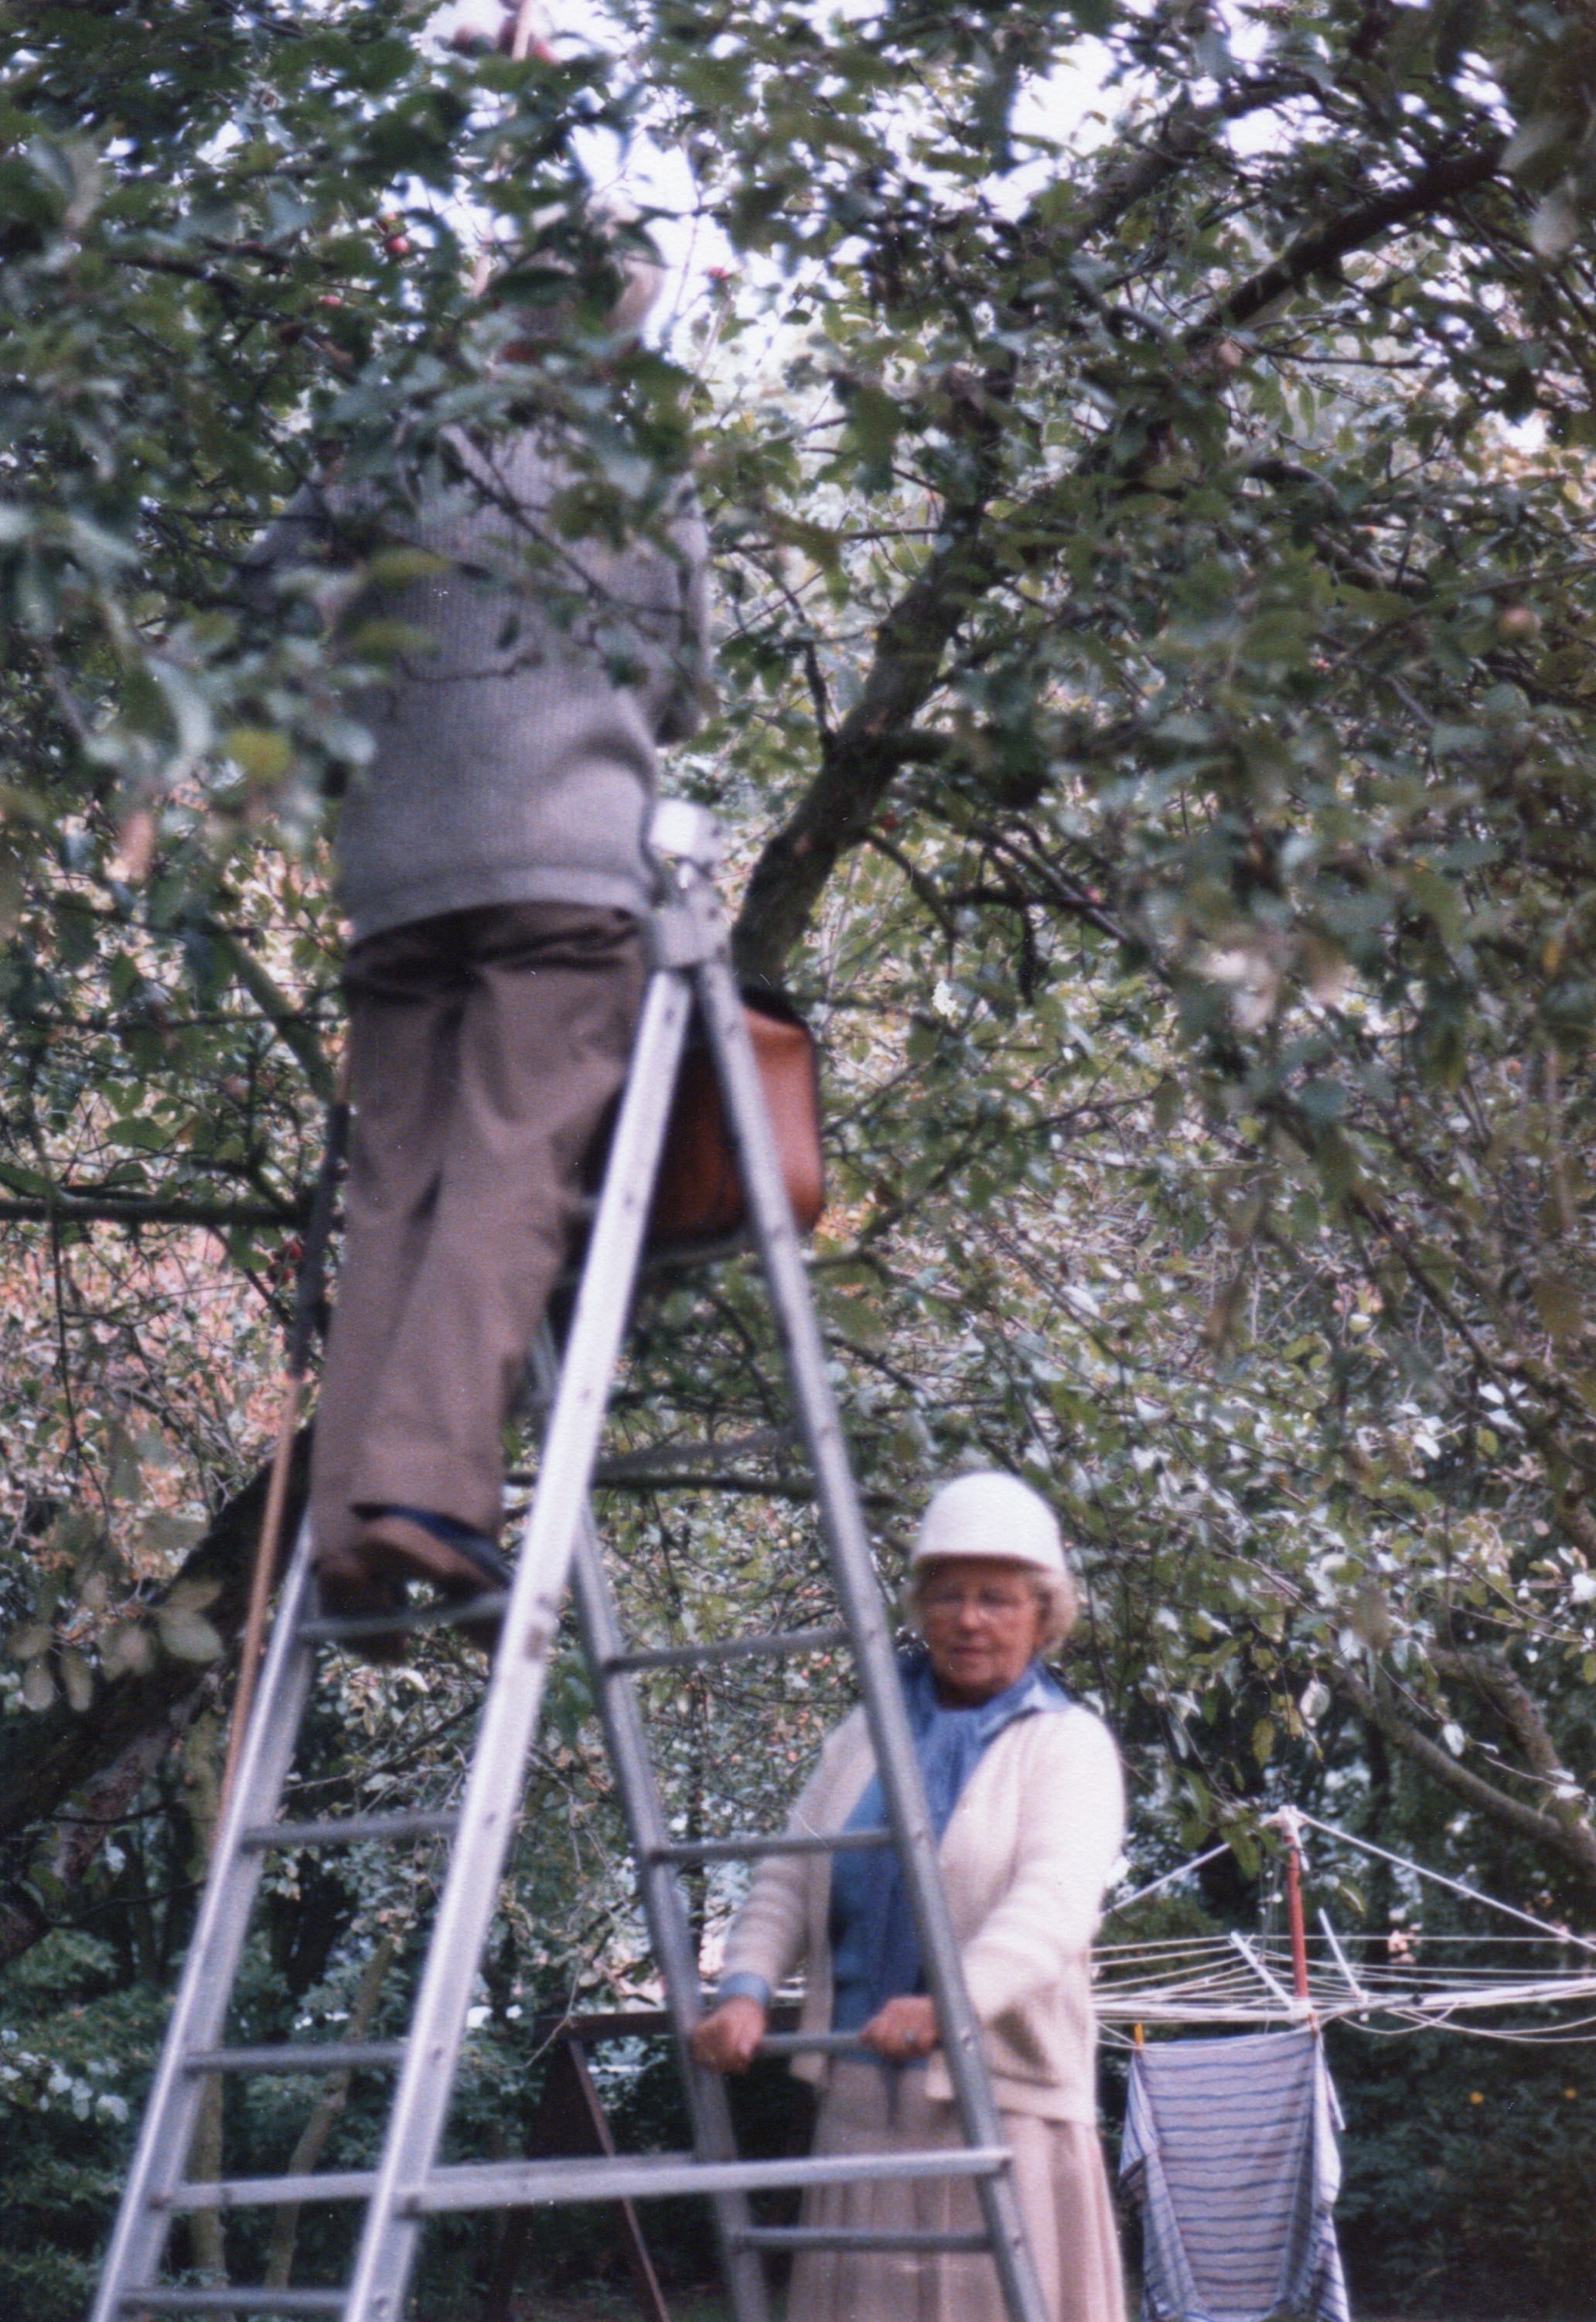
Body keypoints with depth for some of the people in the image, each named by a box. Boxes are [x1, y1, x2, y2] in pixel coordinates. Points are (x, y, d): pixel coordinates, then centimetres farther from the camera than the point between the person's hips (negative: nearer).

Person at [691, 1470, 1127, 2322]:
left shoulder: (1068, 1744, 0)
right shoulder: (865, 1735, 16)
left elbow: (1053, 1905, -17)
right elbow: (786, 1878, 11)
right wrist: (747, 1988, -9)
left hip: (1002, 2099, -4)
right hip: (861, 2101, 4)